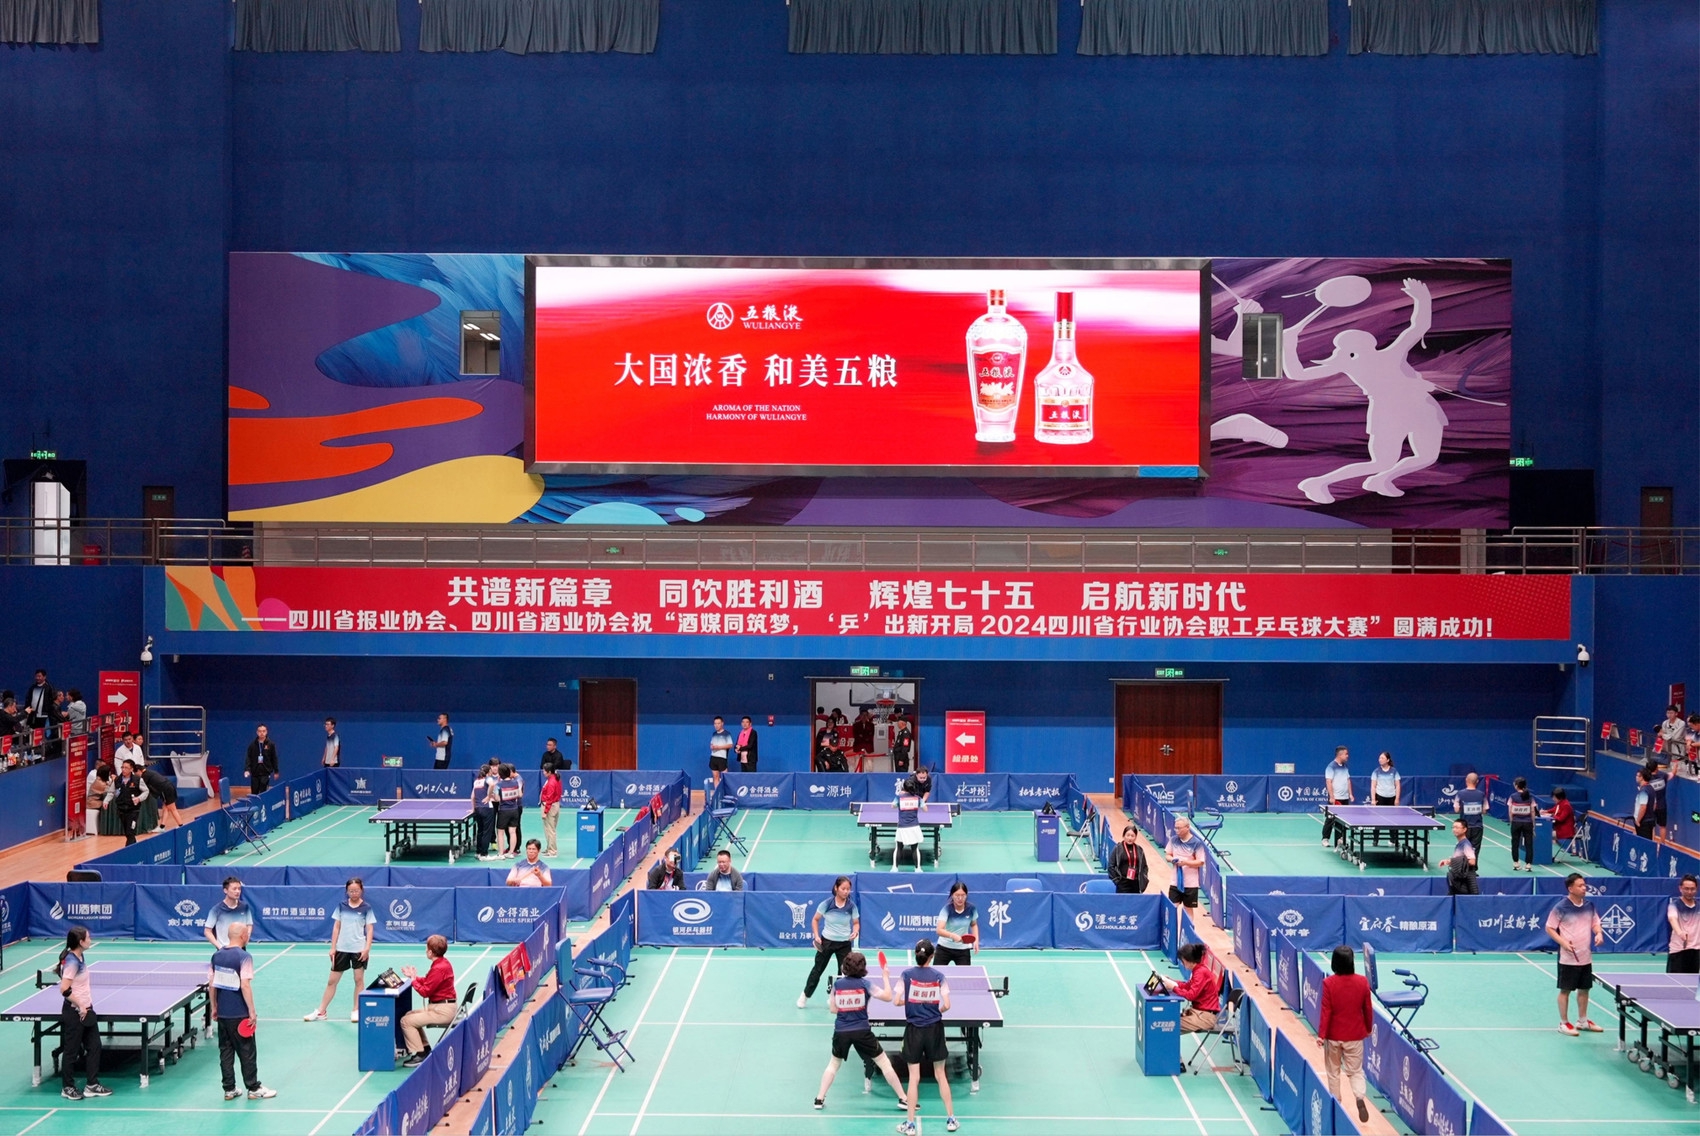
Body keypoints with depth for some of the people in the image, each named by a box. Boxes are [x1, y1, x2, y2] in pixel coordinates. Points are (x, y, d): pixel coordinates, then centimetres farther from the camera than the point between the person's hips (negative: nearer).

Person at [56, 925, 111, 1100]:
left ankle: (92, 1085, 20)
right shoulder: (72, 961, -21)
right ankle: (67, 1088, 19)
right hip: (74, 1013, -9)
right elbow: (65, 989, -25)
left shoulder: (80, 958, 5)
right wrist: (80, 1006, -18)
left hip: (86, 1010, 9)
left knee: (94, 1046, 12)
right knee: (71, 1050, 5)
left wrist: (87, 1005, 15)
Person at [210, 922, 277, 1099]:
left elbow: (212, 983, 8)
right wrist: (252, 1011, -15)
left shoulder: (217, 955, 4)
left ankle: (229, 1089, 16)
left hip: (222, 1013, 6)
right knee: (247, 1052, 4)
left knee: (225, 1051, 12)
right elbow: (245, 985, -20)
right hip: (240, 1015, -6)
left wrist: (214, 1007, 17)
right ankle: (253, 1089, 12)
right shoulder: (243, 956, -15)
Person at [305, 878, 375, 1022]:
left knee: (359, 979, 3)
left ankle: (356, 1011, 14)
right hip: (341, 949, 3)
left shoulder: (366, 908, -3)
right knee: (332, 980, 7)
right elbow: (336, 927, 7)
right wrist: (333, 947, 3)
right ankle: (321, 1011, 13)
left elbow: (370, 929, -4)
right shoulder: (341, 906, 4)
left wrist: (367, 948, -14)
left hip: (359, 949, -3)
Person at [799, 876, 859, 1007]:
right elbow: (815, 920, -1)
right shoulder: (826, 903, -14)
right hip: (826, 941, -1)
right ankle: (805, 995, 26)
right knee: (817, 969, 10)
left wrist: (855, 931, -19)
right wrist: (816, 936, -12)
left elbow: (856, 923, 3)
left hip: (844, 943, 1)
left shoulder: (851, 906, -10)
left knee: (844, 972, 2)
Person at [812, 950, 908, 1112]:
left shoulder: (837, 984, 0)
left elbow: (834, 1009, 5)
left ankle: (819, 1099, 19)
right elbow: (887, 997, -5)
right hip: (862, 1031, -2)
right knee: (885, 1063, 8)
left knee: (833, 1064, 24)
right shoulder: (864, 984, -7)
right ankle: (903, 1099, 10)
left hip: (840, 1032, 2)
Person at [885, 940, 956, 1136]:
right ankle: (951, 1119, 20)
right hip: (935, 1029, 1)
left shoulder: (907, 975, -8)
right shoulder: (938, 976, -6)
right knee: (940, 1075, 13)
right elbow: (946, 1005, -10)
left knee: (914, 1078, 5)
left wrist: (886, 978, 5)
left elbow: (896, 1001, -10)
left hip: (914, 1030, -1)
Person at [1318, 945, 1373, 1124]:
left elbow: (1326, 1011, -15)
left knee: (1333, 1071, 17)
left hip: (1333, 1035, -1)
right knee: (1356, 1071, 12)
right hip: (1355, 1035, 1)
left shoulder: (1328, 983, -16)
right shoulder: (1362, 982, -9)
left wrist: (1321, 1034, -9)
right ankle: (1360, 1097, -13)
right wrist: (1369, 1028, 17)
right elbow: (1368, 1008, 1)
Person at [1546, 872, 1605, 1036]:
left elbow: (1595, 923, 15)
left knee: (1584, 989, 16)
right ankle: (1563, 1023, 13)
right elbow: (1549, 928, -8)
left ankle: (1582, 1021, 30)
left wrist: (1599, 933, -6)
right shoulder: (1561, 907, -15)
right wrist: (1563, 942, -20)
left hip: (1586, 957, 6)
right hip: (1568, 958, -6)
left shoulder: (1589, 905, 2)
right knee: (1565, 990, 3)